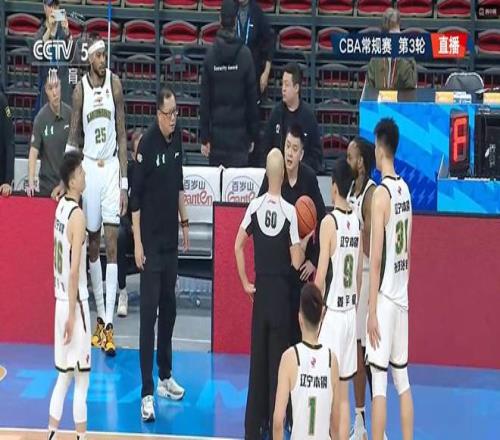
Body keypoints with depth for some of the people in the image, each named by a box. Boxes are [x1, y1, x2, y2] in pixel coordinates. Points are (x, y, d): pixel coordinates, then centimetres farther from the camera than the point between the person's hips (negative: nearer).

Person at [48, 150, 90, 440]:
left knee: (64, 377, 14)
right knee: (81, 380, -1)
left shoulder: (62, 206, 7)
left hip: (62, 300, 8)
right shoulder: (78, 214, -18)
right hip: (75, 303, -8)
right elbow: (74, 270, -21)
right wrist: (72, 313, -19)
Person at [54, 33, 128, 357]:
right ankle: (100, 316, 20)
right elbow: (73, 138, 5)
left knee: (111, 243, -7)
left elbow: (122, 135, 0)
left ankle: (110, 322, -9)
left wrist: (124, 182, -3)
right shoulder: (80, 89, 0)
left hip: (112, 167, -2)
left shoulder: (115, 84, -2)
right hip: (88, 168, 2)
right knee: (93, 243, 9)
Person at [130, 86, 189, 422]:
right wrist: (137, 242, -16)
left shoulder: (178, 137, 4)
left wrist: (184, 220, 18)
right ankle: (147, 392, -5)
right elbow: (135, 196, -14)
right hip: (151, 241, -7)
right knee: (149, 313, -7)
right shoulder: (147, 144, -16)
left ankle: (166, 376, 28)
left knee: (169, 309, 15)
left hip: (171, 239, 7)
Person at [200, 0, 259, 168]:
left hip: (216, 131, 2)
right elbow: (252, 98, -3)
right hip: (239, 132, -2)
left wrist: (204, 137, 5)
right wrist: (253, 135, 6)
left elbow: (204, 101, -1)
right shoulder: (245, 54, -8)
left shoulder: (210, 55, -4)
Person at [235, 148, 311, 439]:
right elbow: (296, 262, -10)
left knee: (258, 360, 10)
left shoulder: (254, 207, -2)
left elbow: (238, 246, 1)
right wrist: (305, 242, 7)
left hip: (260, 290, 3)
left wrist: (245, 283, 8)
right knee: (277, 361, 3)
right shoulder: (290, 212, -11)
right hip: (282, 293, -3)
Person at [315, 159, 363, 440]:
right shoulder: (357, 222, 7)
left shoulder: (329, 222, -13)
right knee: (343, 397, 11)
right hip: (350, 313, 6)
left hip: (332, 313, -6)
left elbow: (321, 277, -15)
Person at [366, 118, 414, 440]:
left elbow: (376, 259, -17)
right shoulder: (405, 190, 9)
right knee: (403, 380, 13)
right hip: (402, 297, 8)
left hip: (385, 298, -8)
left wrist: (372, 311, -15)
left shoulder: (381, 193, -15)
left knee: (379, 384, -5)